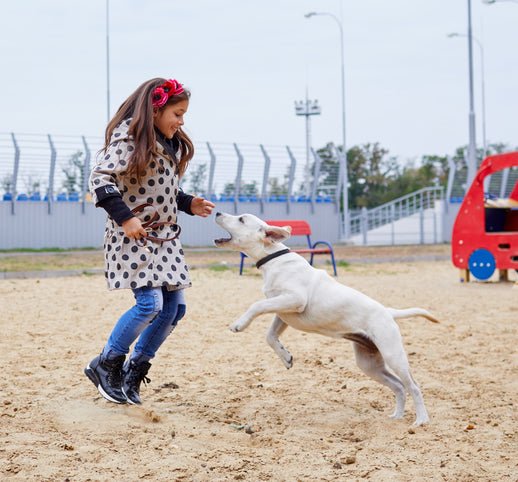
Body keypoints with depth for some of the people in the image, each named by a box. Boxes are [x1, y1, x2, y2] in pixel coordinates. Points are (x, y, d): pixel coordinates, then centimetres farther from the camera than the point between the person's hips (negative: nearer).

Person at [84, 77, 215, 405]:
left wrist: (189, 204, 8)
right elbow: (100, 179, -19)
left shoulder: (171, 144, 15)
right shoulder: (128, 138, -12)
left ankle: (133, 372, 14)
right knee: (150, 303, -17)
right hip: (134, 235, -9)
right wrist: (124, 217, -25)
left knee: (174, 307, 3)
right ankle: (105, 365, 2)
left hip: (165, 236, 9)